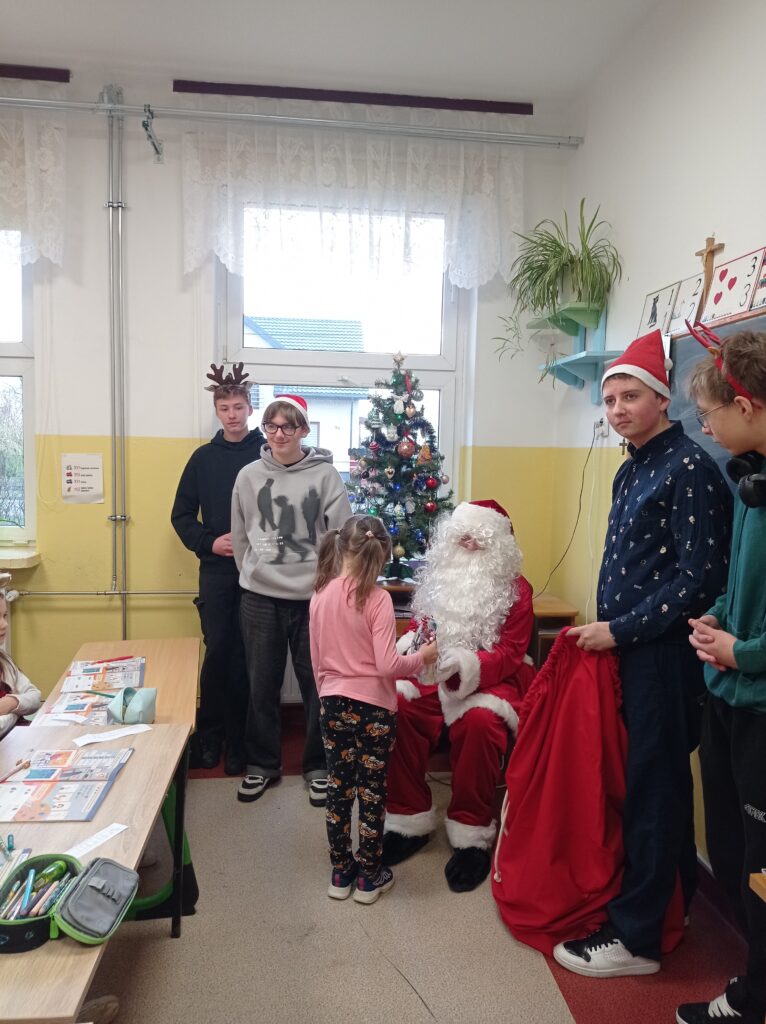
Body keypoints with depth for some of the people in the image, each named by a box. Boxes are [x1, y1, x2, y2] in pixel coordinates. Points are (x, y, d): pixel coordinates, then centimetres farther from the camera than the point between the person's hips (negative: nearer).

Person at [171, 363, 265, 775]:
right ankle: (209, 735, 21)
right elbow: (181, 515, 9)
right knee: (217, 651, 5)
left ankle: (237, 741, 17)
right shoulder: (204, 458, 8)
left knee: (246, 656, 4)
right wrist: (209, 542, -6)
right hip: (216, 570, 2)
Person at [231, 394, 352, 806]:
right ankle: (262, 763, 31)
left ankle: (318, 765, 27)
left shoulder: (326, 475, -3)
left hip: (314, 597, -2)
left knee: (317, 684, 9)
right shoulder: (249, 476, 4)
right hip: (260, 598, 2)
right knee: (262, 684, 13)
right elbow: (239, 537, 10)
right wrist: (255, 573, 8)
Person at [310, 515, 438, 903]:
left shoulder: (320, 596, -2)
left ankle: (341, 873, 30)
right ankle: (369, 877, 25)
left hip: (333, 706, 5)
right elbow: (387, 666, -22)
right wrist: (422, 656, -5)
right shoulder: (377, 598, -18)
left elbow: (317, 662, 7)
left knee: (339, 788, 16)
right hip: (373, 708, -4)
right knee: (371, 792, 11)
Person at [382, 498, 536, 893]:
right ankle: (410, 821, -9)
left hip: (489, 679, -3)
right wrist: (406, 645, -9)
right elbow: (418, 625, 16)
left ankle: (472, 836, -17)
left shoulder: (516, 589, 0)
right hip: (431, 675, 4)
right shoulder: (439, 577, 14)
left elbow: (509, 652, -8)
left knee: (479, 720, -36)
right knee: (394, 705, -25)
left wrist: (468, 664, -27)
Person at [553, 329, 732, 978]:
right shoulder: (631, 470, 13)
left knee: (652, 787, 1)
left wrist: (620, 631, -16)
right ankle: (670, 901, 35)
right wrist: (604, 629, 12)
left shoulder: (689, 468, -14)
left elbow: (698, 577, -20)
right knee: (653, 781, 18)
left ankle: (635, 935, 14)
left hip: (664, 653, -8)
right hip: (624, 649, 8)